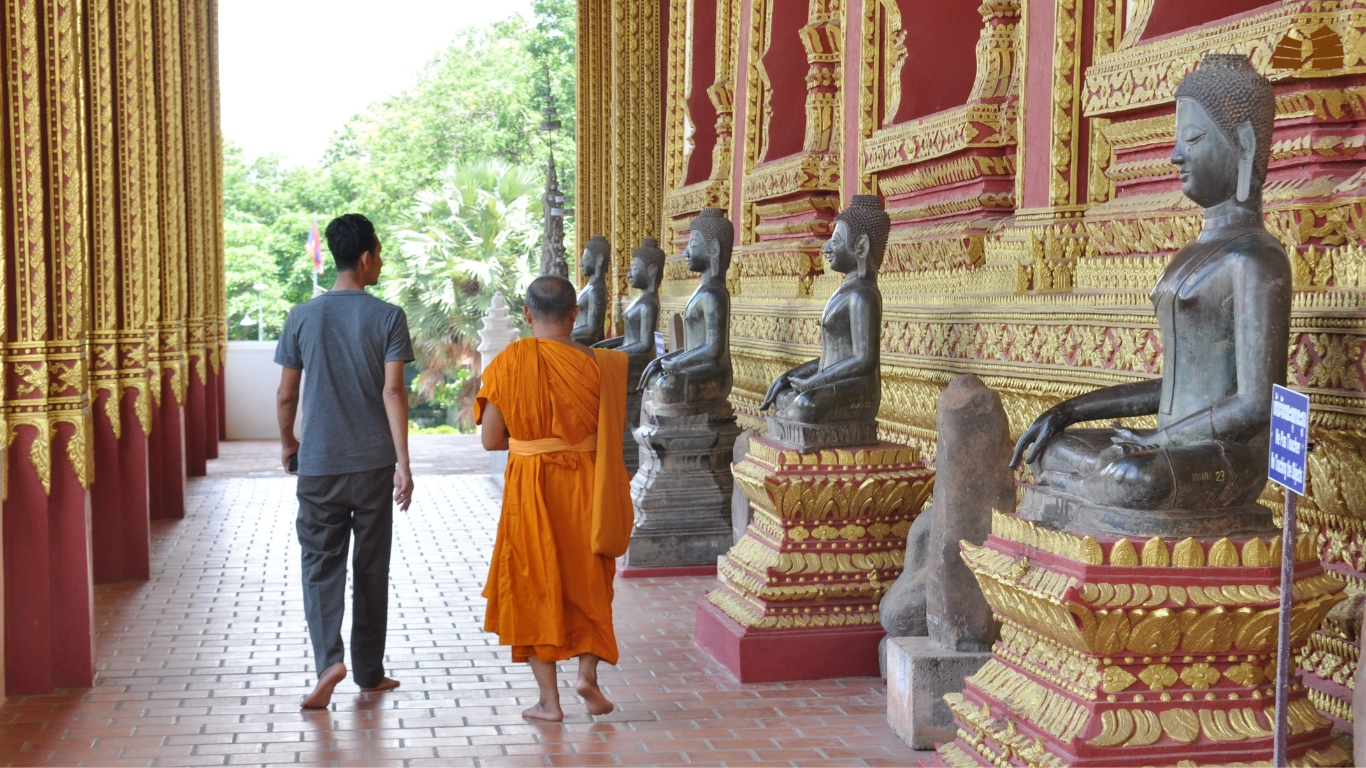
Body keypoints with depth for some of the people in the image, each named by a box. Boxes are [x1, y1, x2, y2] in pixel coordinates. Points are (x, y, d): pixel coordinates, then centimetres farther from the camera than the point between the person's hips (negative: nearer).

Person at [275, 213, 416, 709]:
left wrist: (287, 442, 21)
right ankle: (369, 673, 20)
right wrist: (403, 464, -14)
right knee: (371, 568, 11)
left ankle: (329, 660, -15)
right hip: (374, 463, 0)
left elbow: (286, 395, 3)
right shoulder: (387, 317, -6)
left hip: (319, 464, 0)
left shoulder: (303, 317, 0)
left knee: (321, 566, 6)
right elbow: (393, 392, -14)